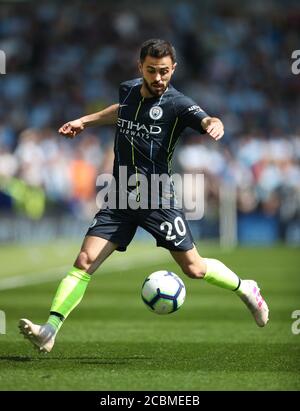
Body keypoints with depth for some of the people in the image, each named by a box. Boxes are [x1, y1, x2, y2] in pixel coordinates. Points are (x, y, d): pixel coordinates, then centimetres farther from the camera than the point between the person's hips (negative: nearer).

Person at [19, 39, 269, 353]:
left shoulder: (177, 104, -10)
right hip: (120, 197, 4)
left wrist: (214, 124, -52)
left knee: (194, 269, 1)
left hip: (158, 199, -4)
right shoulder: (128, 90, 7)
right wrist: (84, 121, 28)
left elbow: (206, 120, -30)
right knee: (84, 261, -10)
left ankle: (246, 289, 29)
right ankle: (49, 330, -13)